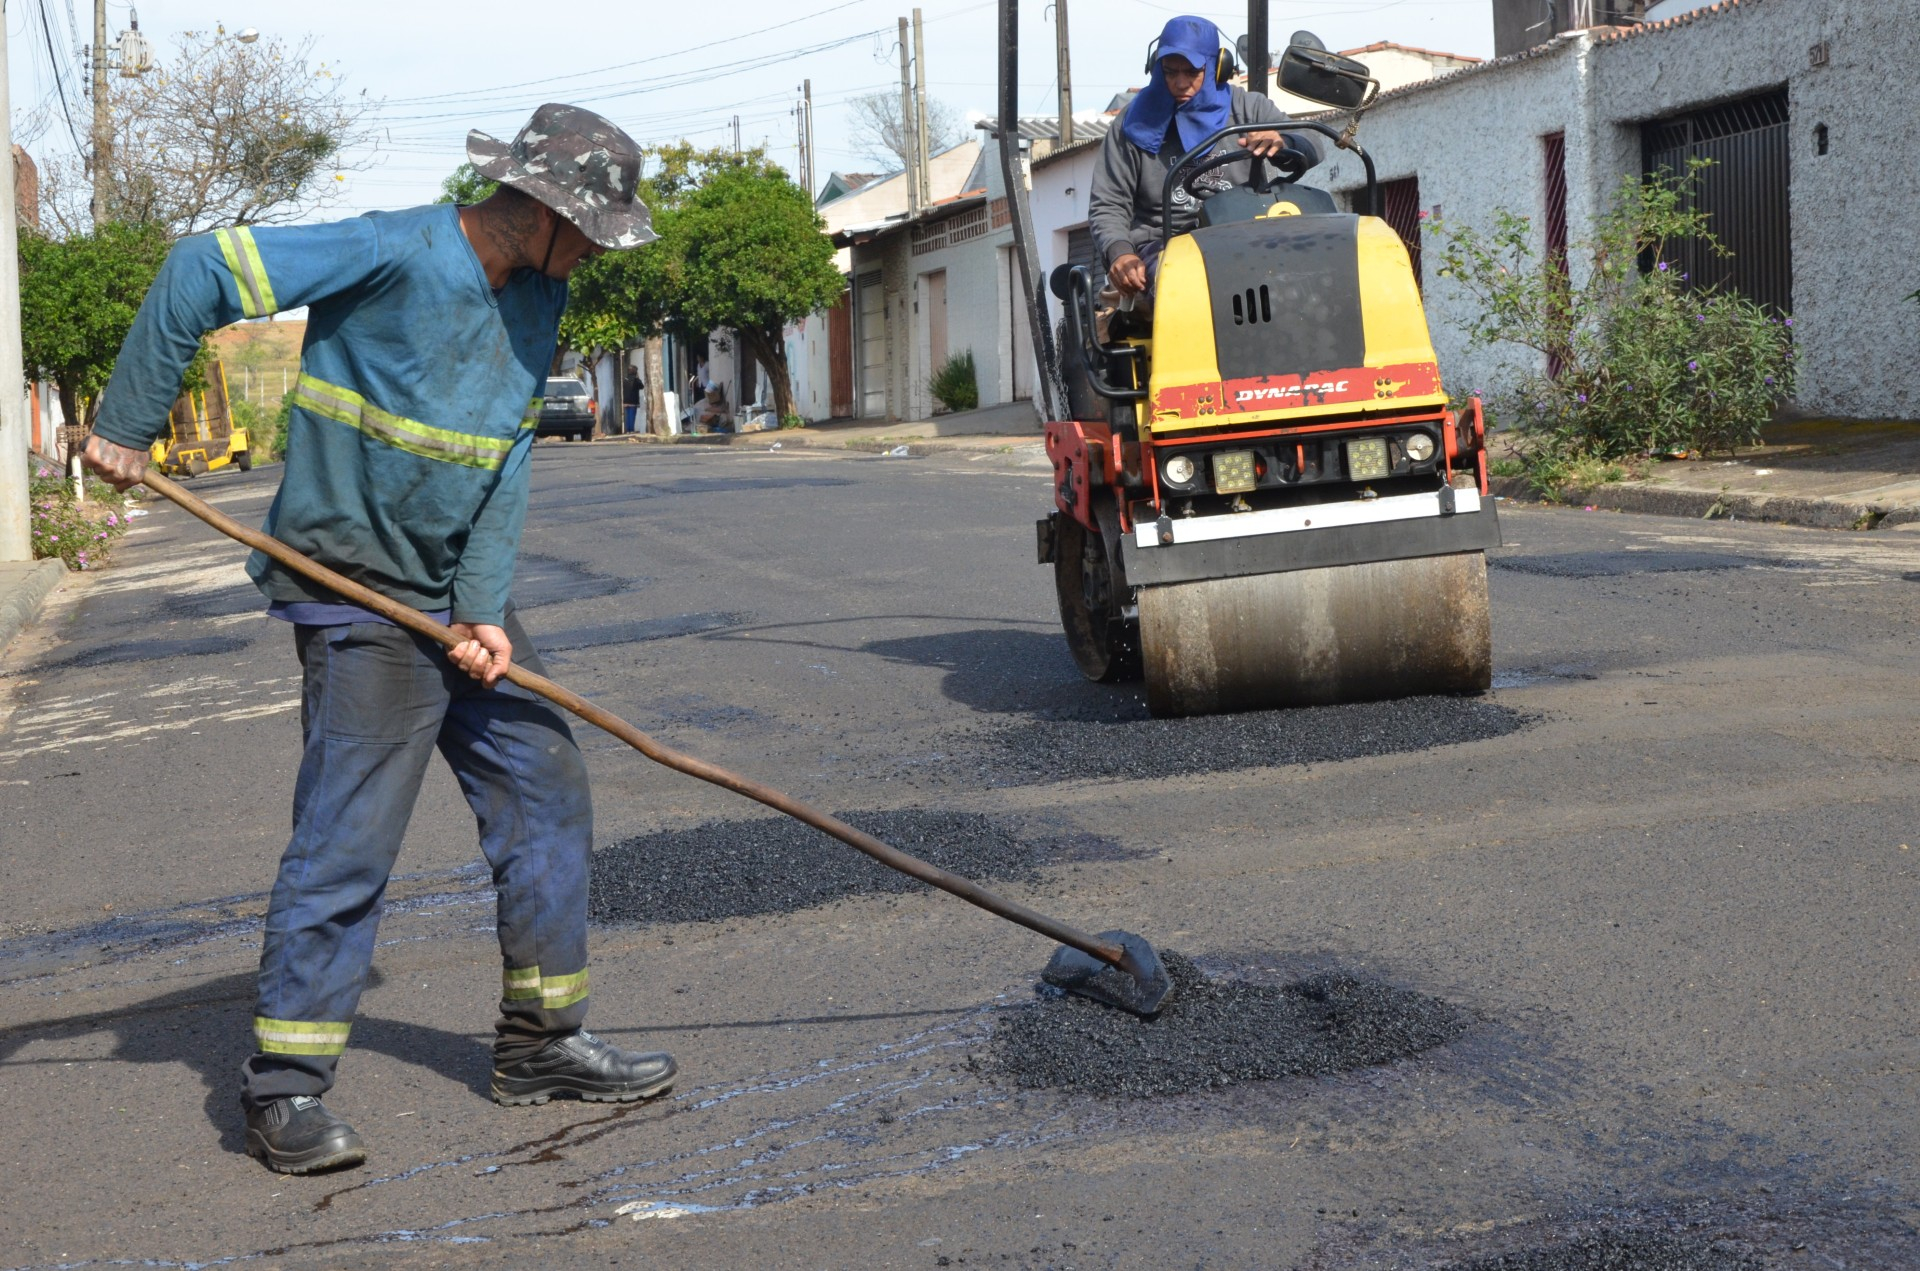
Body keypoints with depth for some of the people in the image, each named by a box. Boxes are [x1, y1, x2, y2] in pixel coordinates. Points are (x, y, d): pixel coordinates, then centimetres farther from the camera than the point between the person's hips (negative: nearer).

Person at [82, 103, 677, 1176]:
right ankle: (287, 1089, 2)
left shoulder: (536, 296, 7)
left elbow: (507, 460, 4)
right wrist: (129, 427, -13)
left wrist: (487, 606, -8)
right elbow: (203, 271, -18)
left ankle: (542, 1041, 21)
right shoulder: (396, 256, -18)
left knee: (546, 792, 10)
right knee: (349, 836, -9)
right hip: (358, 594, -8)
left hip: (458, 595, 9)